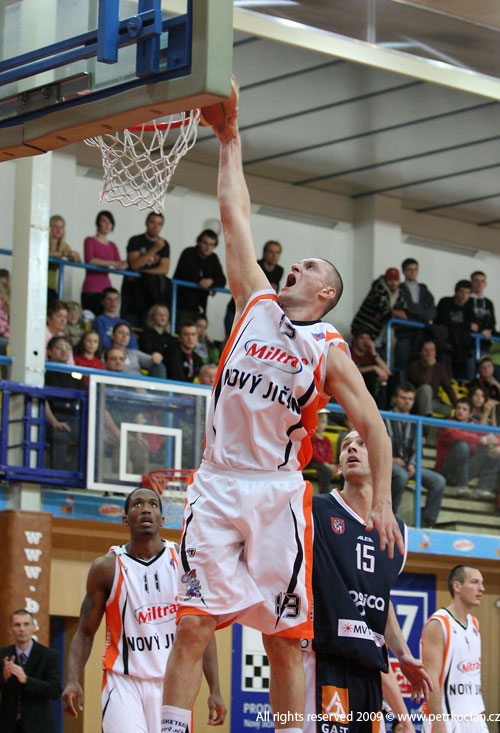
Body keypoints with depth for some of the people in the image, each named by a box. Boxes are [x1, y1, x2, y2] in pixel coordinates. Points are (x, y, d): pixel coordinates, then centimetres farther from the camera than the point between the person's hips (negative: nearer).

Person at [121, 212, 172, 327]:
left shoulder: (164, 245, 11)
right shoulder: (135, 241, 3)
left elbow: (164, 270, 2)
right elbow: (135, 264, -11)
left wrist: (140, 273, -7)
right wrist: (154, 249, -18)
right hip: (132, 288, -2)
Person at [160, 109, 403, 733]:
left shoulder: (328, 350, 4)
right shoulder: (256, 302, 11)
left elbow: (373, 428, 4)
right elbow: (235, 216, 13)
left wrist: (382, 503, -5)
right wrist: (230, 143, 14)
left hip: (279, 492, -1)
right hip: (218, 483, 2)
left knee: (284, 640, 0)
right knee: (193, 624, -8)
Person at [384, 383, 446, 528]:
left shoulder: (413, 423, 17)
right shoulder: (384, 419, 2)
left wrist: (411, 464, 1)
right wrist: (390, 459, -12)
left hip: (407, 465, 6)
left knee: (439, 481, -14)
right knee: (402, 475, -41)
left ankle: (428, 521, -13)